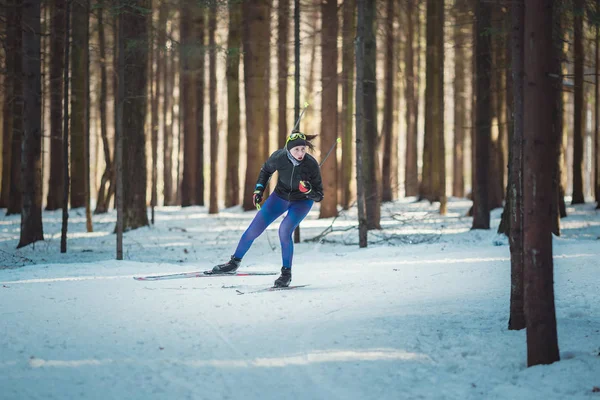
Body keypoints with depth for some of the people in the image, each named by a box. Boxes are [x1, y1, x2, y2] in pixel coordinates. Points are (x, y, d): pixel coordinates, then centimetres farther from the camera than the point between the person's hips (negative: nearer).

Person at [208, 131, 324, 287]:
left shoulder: (311, 164, -31)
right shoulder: (279, 157, -27)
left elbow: (319, 196, -21)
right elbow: (266, 170, 0)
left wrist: (308, 191, -40)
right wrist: (258, 190, -7)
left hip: (302, 201, -3)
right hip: (280, 196, 3)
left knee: (284, 230, -25)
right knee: (254, 229, -1)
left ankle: (287, 273, -7)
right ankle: (234, 263, 21)